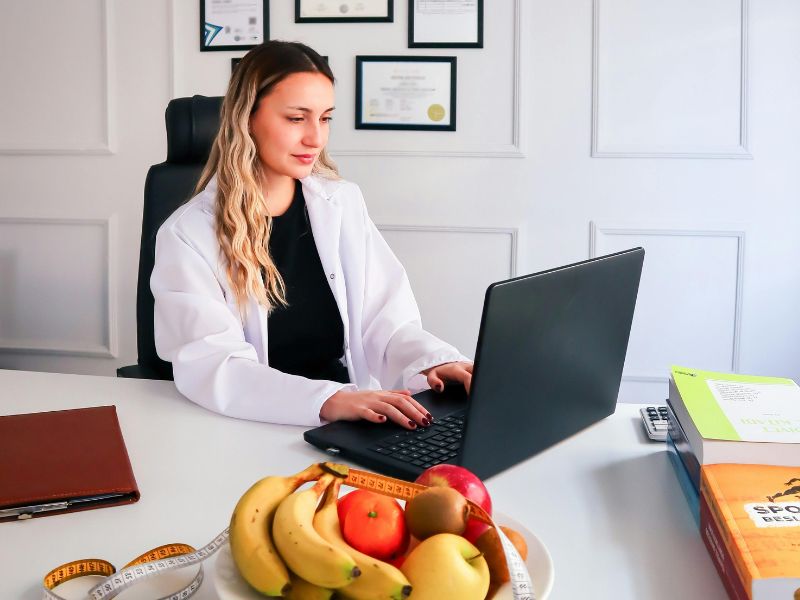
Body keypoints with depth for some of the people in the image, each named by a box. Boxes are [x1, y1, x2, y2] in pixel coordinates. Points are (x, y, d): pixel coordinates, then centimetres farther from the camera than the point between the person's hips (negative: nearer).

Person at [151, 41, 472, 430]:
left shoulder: (343, 204, 8)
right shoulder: (188, 233, -6)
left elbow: (386, 321, 3)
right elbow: (211, 365, -18)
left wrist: (434, 363, -18)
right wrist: (328, 400, -33)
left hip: (354, 425, 3)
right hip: (249, 431, -3)